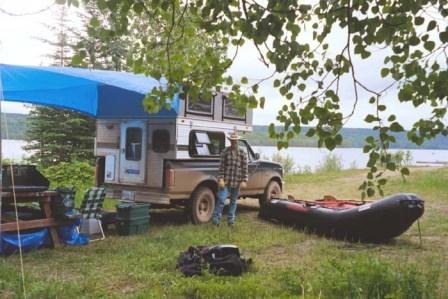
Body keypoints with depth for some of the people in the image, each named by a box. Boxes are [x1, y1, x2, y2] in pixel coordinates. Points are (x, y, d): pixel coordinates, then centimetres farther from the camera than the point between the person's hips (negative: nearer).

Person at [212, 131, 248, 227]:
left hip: (237, 182, 2)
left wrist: (244, 180, -3)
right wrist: (220, 179, -9)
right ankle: (216, 218, 3)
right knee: (221, 200, -9)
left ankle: (231, 220, 23)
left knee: (233, 201, 12)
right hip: (225, 181, -2)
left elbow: (244, 168, 3)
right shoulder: (225, 152, 0)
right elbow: (221, 166, -2)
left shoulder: (242, 153, 4)